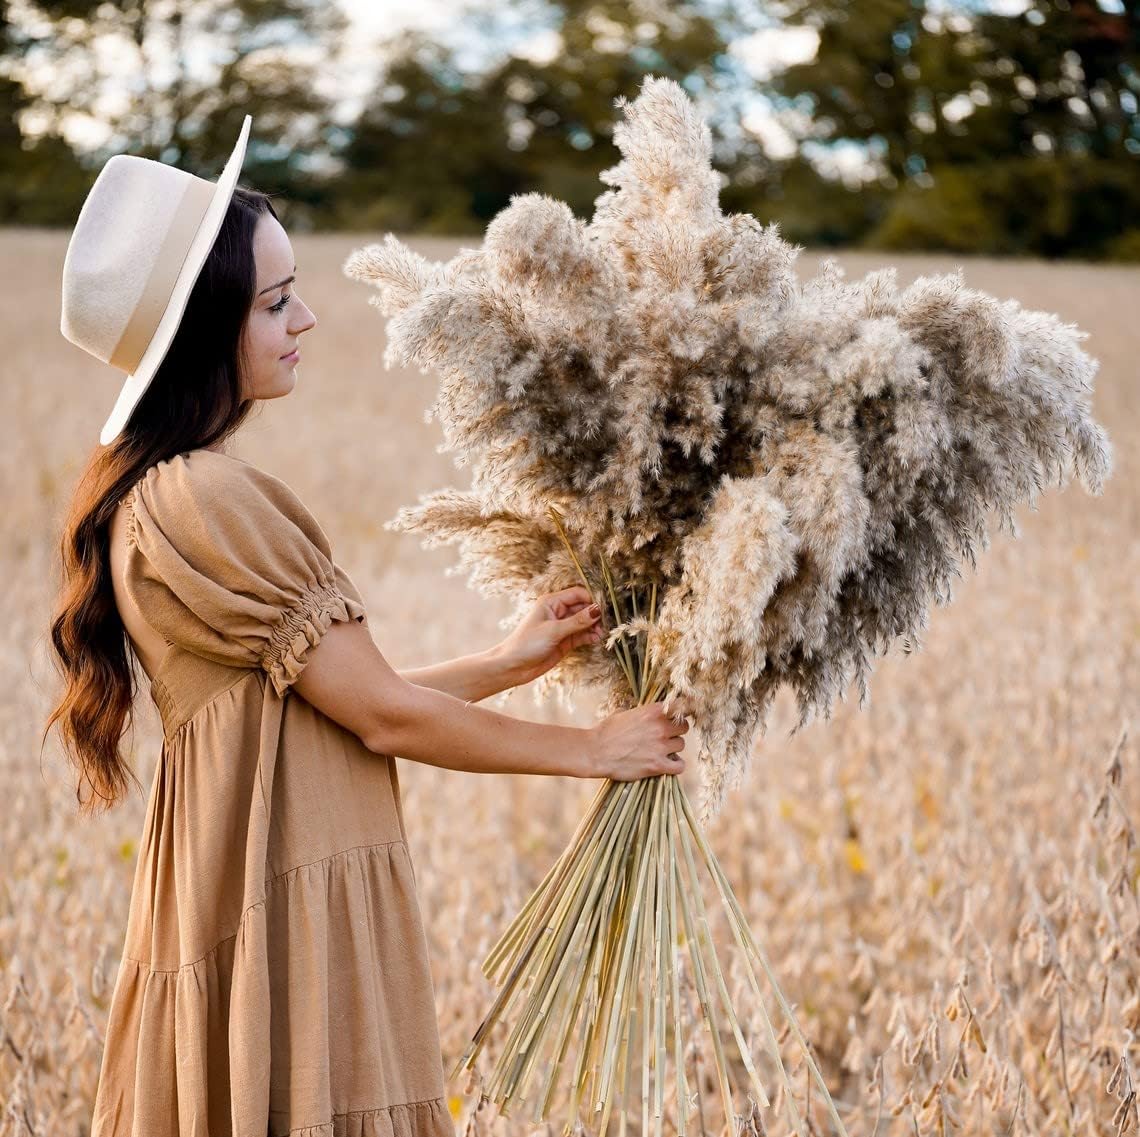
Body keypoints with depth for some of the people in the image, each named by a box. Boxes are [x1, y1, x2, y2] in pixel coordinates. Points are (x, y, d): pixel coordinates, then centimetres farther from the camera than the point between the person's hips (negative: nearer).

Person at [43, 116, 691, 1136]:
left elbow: (329, 704, 13)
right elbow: (384, 716, -14)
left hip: (236, 892, 10)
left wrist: (516, 660, 15)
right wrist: (590, 749, -2)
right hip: (291, 910, -10)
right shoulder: (208, 501, -19)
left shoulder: (150, 492, 12)